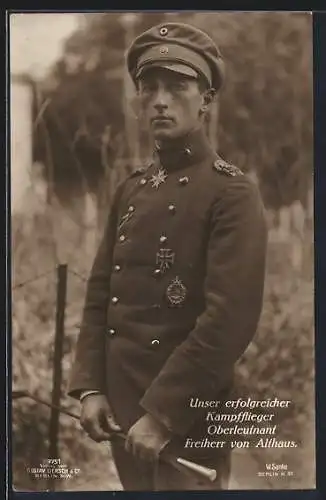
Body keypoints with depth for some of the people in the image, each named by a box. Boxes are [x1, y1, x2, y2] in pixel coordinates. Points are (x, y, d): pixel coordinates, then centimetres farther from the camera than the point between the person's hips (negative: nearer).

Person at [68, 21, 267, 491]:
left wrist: (163, 412, -19)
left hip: (187, 417, -6)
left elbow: (231, 318, -18)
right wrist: (90, 386, 0)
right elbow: (100, 293, 11)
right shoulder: (130, 190, 11)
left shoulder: (233, 193, -10)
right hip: (123, 409, 6)